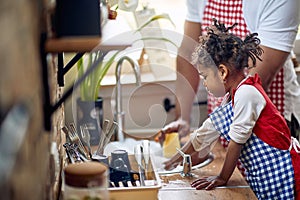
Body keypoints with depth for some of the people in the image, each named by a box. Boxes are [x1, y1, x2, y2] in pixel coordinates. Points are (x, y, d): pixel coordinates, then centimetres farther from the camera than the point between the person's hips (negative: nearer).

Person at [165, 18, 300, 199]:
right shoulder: (232, 98, 12)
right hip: (263, 176, 9)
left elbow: (237, 140, -15)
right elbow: (207, 130, 22)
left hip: (280, 174, -9)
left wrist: (222, 178, -6)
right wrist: (178, 158, 27)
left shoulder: (246, 93, -18)